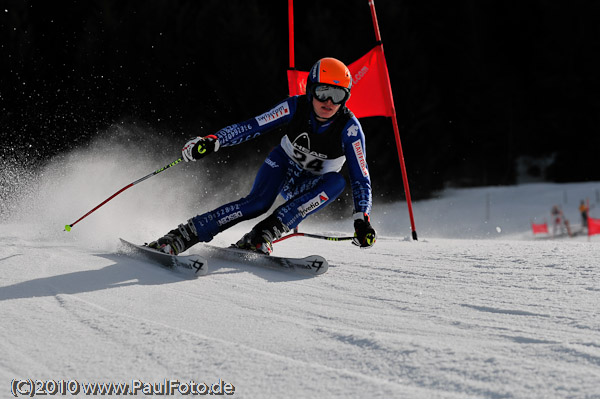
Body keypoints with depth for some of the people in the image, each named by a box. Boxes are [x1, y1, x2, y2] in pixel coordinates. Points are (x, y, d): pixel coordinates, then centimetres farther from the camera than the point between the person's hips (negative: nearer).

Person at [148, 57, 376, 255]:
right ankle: (181, 237, -33)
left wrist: (362, 220, -36)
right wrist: (213, 141, -33)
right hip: (282, 165, -1)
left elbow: (361, 178, -23)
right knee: (259, 202, -31)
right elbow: (252, 127, -19)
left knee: (337, 182, -33)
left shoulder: (349, 128, -25)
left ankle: (263, 235, -36)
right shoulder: (296, 107, -22)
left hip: (310, 188, 1)